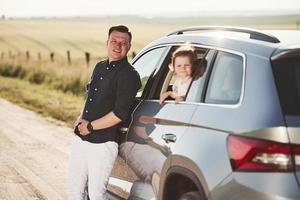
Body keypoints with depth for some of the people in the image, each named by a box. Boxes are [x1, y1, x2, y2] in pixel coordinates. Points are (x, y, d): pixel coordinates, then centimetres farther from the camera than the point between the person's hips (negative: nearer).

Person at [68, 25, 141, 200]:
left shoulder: (129, 75, -11)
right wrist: (81, 119, 9)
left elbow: (120, 114, -19)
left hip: (103, 144, -7)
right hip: (80, 139, 8)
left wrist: (90, 126, -12)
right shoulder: (100, 67, 13)